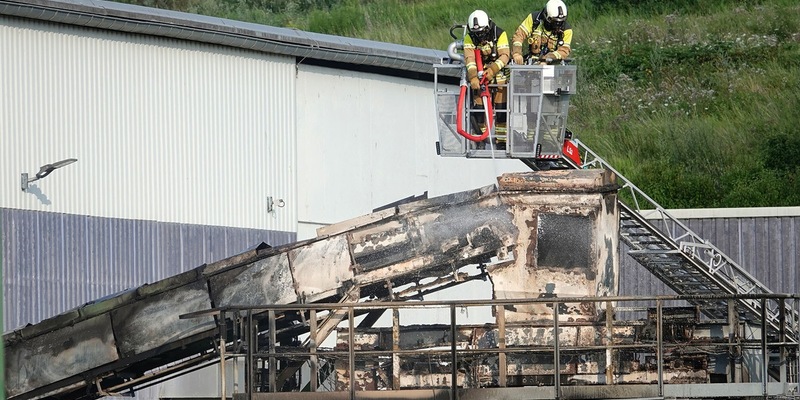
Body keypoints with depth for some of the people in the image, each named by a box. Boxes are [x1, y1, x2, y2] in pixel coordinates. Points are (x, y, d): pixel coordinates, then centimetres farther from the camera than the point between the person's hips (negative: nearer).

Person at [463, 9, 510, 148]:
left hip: (499, 70, -2)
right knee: (479, 105, -7)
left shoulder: (500, 34, -14)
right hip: (479, 72, 2)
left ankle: (501, 139, -4)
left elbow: (505, 55, -23)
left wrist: (493, 69, -38)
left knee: (501, 105, -9)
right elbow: (469, 58, -21)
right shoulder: (469, 38, -8)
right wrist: (473, 77, -37)